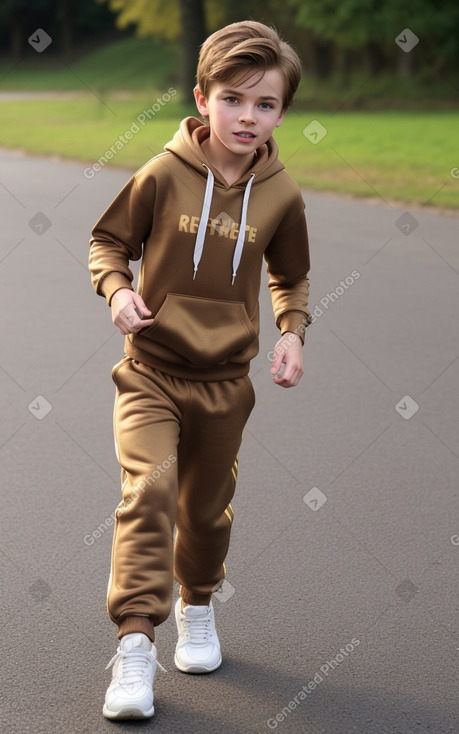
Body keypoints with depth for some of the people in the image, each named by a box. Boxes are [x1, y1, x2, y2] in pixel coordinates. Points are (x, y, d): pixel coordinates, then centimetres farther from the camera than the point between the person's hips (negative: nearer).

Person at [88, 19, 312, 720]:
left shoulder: (281, 195, -3)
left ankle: (198, 606, 44)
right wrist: (118, 288, -17)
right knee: (148, 490, -20)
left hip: (225, 379, 3)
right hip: (151, 371, -3)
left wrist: (292, 331, -2)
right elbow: (108, 240, 2)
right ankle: (135, 644, -14)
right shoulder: (164, 174, -12)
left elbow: (291, 276, 14)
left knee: (207, 508, 15)